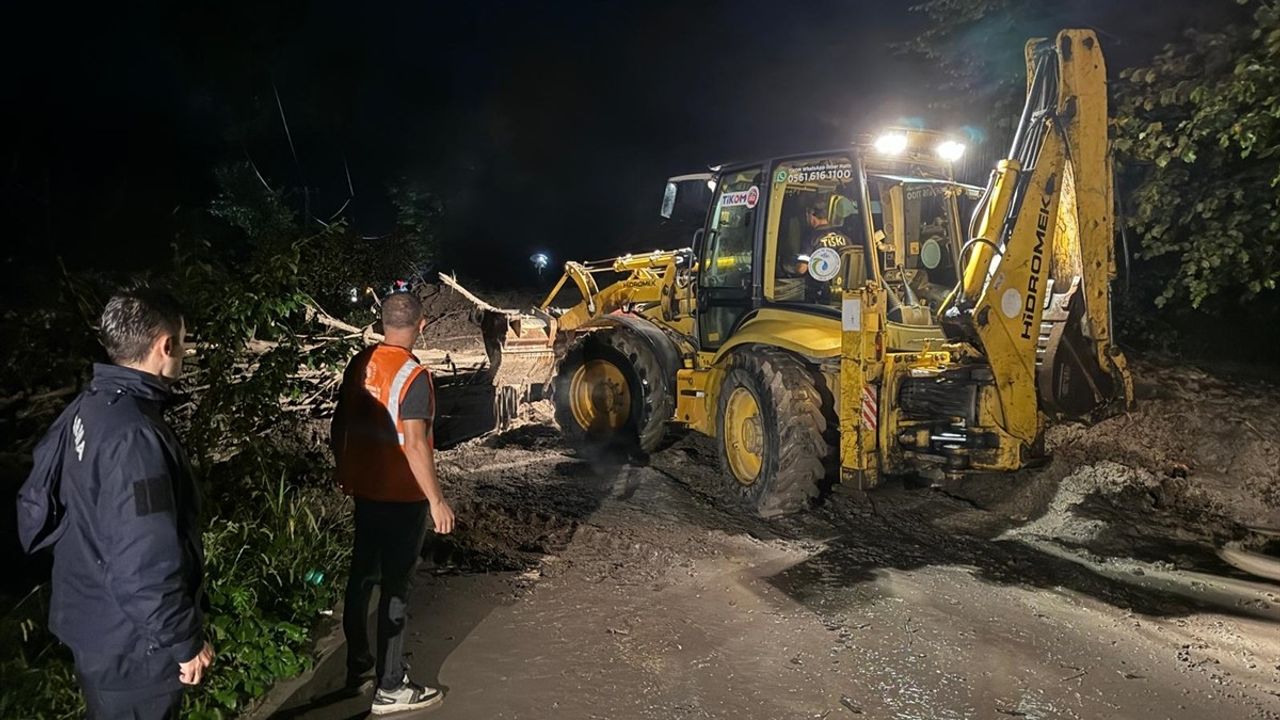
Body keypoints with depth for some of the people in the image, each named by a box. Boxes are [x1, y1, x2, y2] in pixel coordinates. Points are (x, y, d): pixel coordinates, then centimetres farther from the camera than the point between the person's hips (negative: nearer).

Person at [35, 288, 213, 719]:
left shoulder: (89, 407, 0)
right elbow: (146, 565, -31)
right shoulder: (133, 436, -31)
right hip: (131, 644, -9)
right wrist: (185, 641, -18)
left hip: (92, 623, 9)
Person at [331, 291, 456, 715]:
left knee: (362, 576, 19)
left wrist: (343, 471, 24)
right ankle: (390, 689, 11)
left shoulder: (360, 364, 3)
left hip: (365, 488, 8)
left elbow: (339, 423, 10)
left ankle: (358, 665, 34)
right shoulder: (413, 375, -20)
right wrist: (436, 500, -18)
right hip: (402, 496, -7)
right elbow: (414, 445, -24)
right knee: (395, 587, 1)